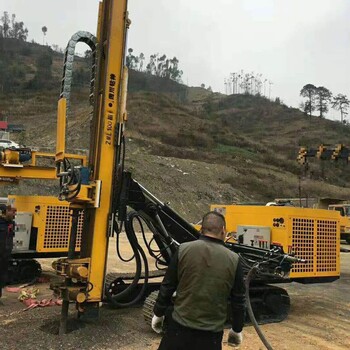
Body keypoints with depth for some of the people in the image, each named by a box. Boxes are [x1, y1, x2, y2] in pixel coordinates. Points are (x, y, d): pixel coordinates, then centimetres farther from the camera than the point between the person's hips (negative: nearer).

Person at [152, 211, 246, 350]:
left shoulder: (183, 250, -9)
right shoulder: (233, 259, -7)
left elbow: (167, 287, -3)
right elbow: (238, 300, 0)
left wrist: (158, 314, 12)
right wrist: (237, 330, 14)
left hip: (180, 327, 0)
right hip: (211, 333, 0)